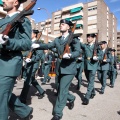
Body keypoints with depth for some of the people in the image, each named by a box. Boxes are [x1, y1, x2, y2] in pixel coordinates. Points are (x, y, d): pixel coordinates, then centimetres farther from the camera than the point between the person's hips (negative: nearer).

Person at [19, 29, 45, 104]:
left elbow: (39, 55, -19)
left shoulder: (38, 43, -11)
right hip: (28, 64, 9)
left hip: (33, 65, -9)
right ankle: (41, 91, 35)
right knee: (32, 80, 18)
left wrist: (31, 60, -29)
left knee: (27, 82, -5)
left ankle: (22, 99, 5)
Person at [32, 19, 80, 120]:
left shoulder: (74, 38, -4)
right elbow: (48, 46, 5)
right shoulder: (57, 39, 13)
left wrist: (70, 55, -32)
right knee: (62, 89, 17)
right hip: (59, 68, 6)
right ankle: (71, 98, 46)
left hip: (69, 68, -6)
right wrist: (38, 45, -12)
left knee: (62, 90, -8)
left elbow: (78, 52, -12)